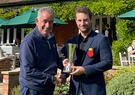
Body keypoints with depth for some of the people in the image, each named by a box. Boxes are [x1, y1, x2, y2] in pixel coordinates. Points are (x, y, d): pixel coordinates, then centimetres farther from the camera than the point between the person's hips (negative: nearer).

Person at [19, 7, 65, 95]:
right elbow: (28, 71, -22)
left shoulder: (51, 37, 7)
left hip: (49, 88, 7)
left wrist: (62, 64, 0)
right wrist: (52, 78, -20)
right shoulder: (29, 41, -18)